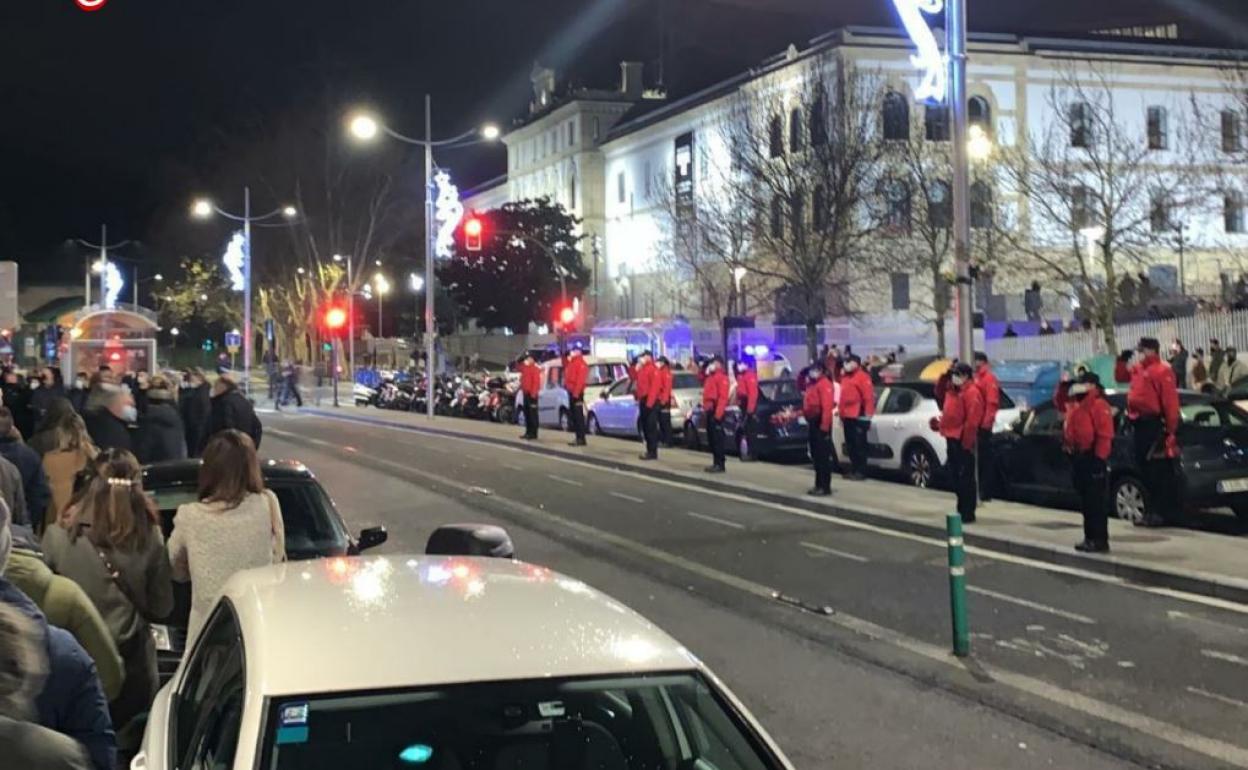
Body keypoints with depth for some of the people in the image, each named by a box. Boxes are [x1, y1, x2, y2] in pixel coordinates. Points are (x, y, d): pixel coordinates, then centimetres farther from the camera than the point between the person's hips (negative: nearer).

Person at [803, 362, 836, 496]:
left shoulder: (824, 384, -14)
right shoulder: (811, 384, 17)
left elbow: (827, 406, -22)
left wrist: (824, 426, -26)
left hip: (820, 424, -10)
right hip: (812, 423, 10)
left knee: (824, 456, -7)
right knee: (815, 456, 14)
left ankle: (825, 487, -5)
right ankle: (819, 485, 20)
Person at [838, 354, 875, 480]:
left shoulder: (862, 377, -7)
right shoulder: (845, 377, 20)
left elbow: (869, 397, -12)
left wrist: (868, 415, -16)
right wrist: (841, 413, 19)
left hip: (858, 417, -9)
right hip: (847, 417, 9)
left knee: (860, 445, -7)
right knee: (850, 445, 11)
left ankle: (861, 471, -5)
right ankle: (854, 470, 17)